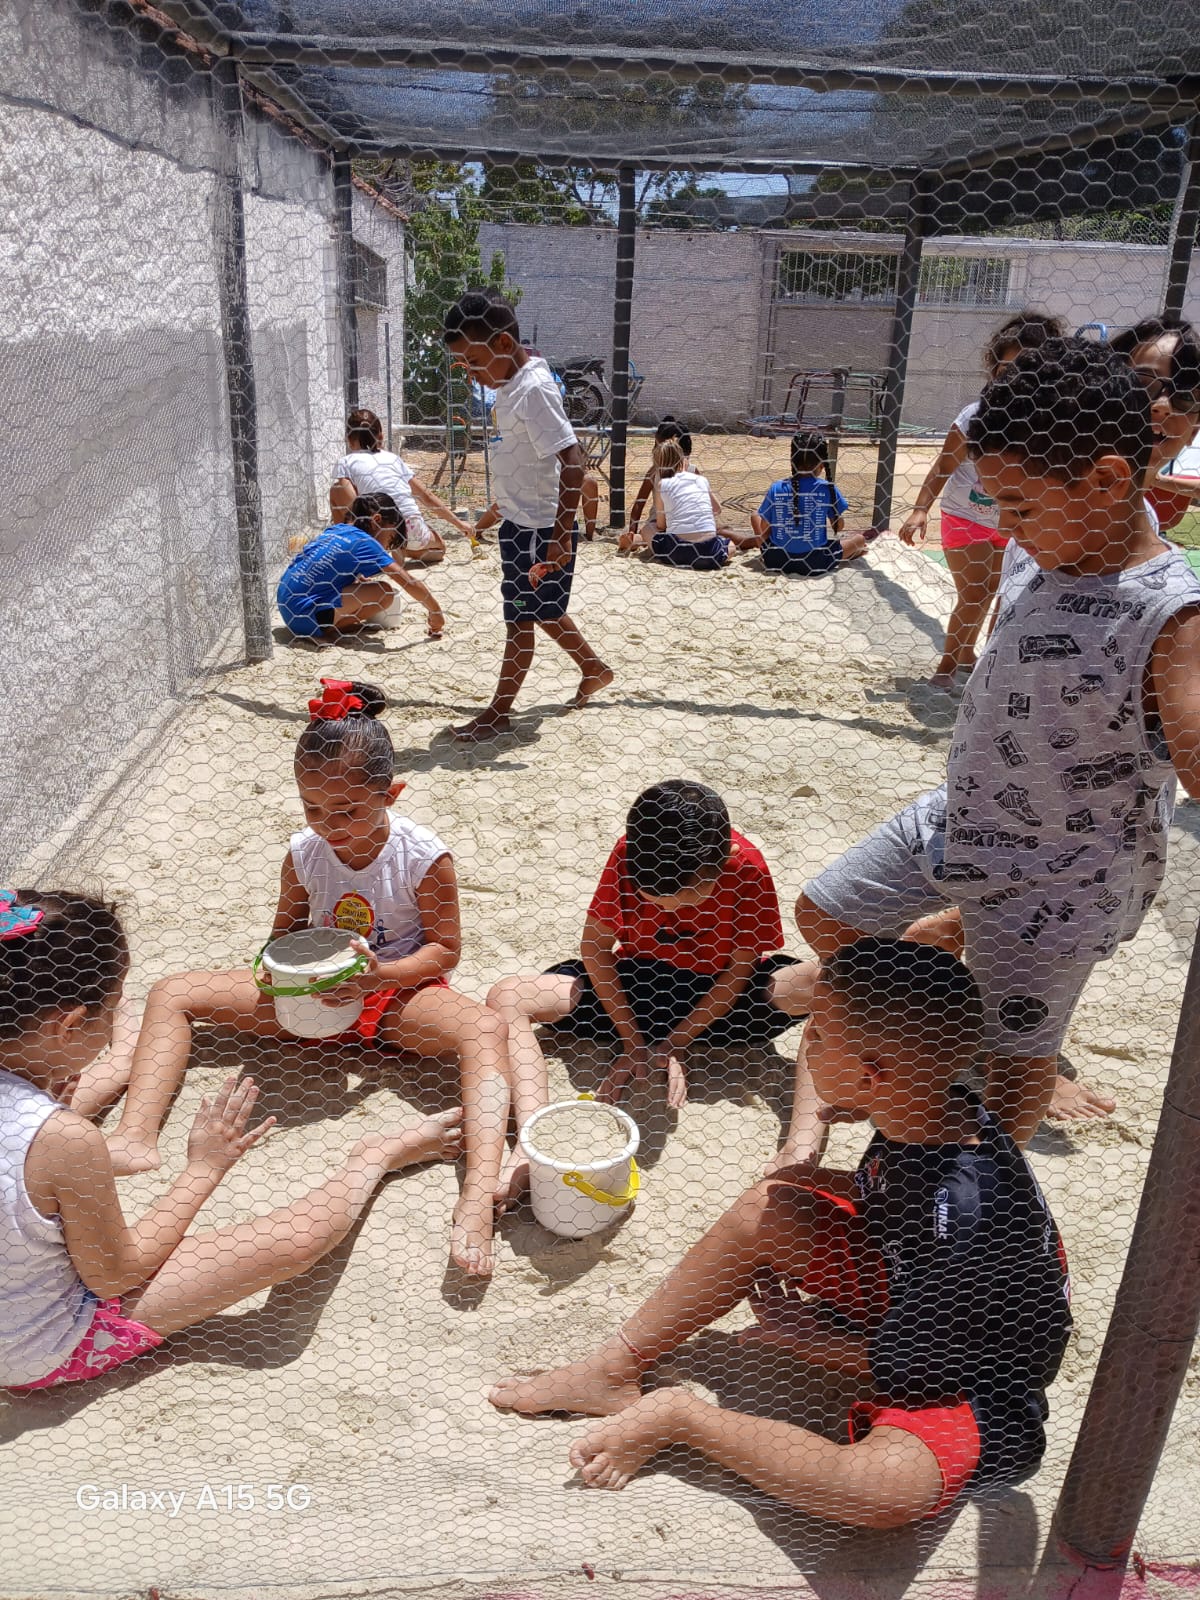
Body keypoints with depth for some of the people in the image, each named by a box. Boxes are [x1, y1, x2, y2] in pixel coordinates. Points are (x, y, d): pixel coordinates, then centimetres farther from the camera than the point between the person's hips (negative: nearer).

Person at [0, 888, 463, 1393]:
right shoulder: (68, 1141, -37)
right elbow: (115, 1274, -21)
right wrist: (205, 1167, -16)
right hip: (53, 1355, -7)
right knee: (290, 1241, -10)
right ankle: (377, 1155, 17)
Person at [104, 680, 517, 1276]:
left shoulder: (423, 857, -16)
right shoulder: (304, 853, -4)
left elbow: (445, 948, -11)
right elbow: (284, 933, 10)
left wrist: (379, 975, -28)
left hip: (398, 989, -4)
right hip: (317, 996, 5)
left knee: (486, 1029, -38)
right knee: (172, 993, -5)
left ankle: (479, 1193, -54)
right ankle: (136, 1138, -20)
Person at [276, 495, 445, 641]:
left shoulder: (336, 529, 13)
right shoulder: (364, 542, -9)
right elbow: (410, 582, -12)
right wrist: (435, 611, -1)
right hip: (306, 615, -9)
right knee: (383, 592, -12)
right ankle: (327, 628, -7)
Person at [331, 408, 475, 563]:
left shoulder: (345, 462, 8)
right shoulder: (393, 457, 20)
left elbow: (350, 506, -10)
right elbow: (427, 495, 19)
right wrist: (458, 522, 24)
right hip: (414, 532, 4)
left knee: (337, 490, 18)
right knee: (438, 548, 39)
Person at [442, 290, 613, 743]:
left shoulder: (534, 389, -23)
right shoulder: (513, 383, 6)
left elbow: (572, 462, -28)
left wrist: (561, 535, -30)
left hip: (538, 528, -10)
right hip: (521, 521, 10)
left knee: (521, 620, 3)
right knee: (540, 612, 21)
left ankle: (498, 713, 16)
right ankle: (593, 669, 39)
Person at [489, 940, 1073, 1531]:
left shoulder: (959, 1211, -36)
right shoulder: (928, 1119, -13)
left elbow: (906, 1366, -24)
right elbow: (876, 1197, 10)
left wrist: (802, 1337, -8)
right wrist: (810, 1181, -8)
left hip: (972, 1384, -8)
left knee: (886, 1488, -39)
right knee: (768, 1206, -9)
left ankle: (683, 1416, -15)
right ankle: (615, 1368, 1)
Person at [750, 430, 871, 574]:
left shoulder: (776, 488, -7)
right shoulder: (828, 489, -10)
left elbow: (765, 530, 0)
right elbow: (839, 527, 2)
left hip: (776, 560, -1)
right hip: (814, 563, 1)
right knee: (860, 538, 23)